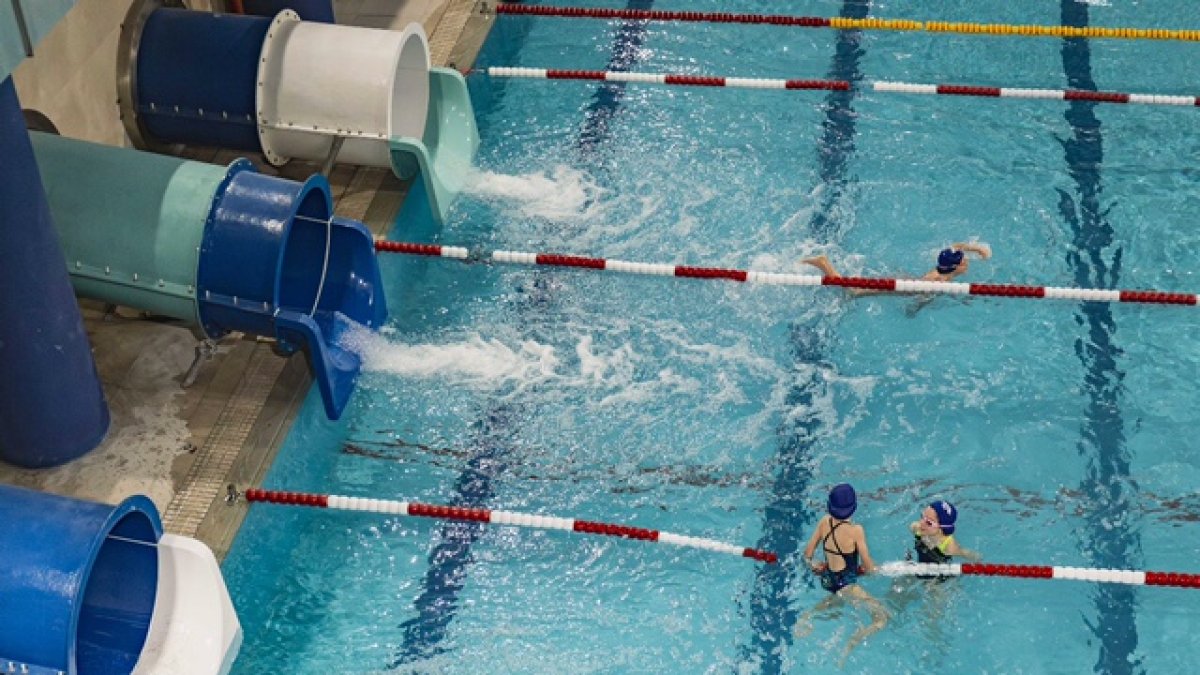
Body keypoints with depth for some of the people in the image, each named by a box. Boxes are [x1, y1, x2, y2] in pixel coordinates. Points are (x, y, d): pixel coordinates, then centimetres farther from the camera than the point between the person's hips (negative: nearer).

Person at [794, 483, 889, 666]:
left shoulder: (824, 522, -8)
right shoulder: (856, 530, -23)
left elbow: (807, 555, 1)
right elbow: (869, 568, -15)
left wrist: (813, 566, 18)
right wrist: (860, 570, 5)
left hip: (827, 578, 7)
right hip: (846, 583, -7)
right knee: (882, 618, -3)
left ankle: (810, 614, 24)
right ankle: (849, 646, -18)